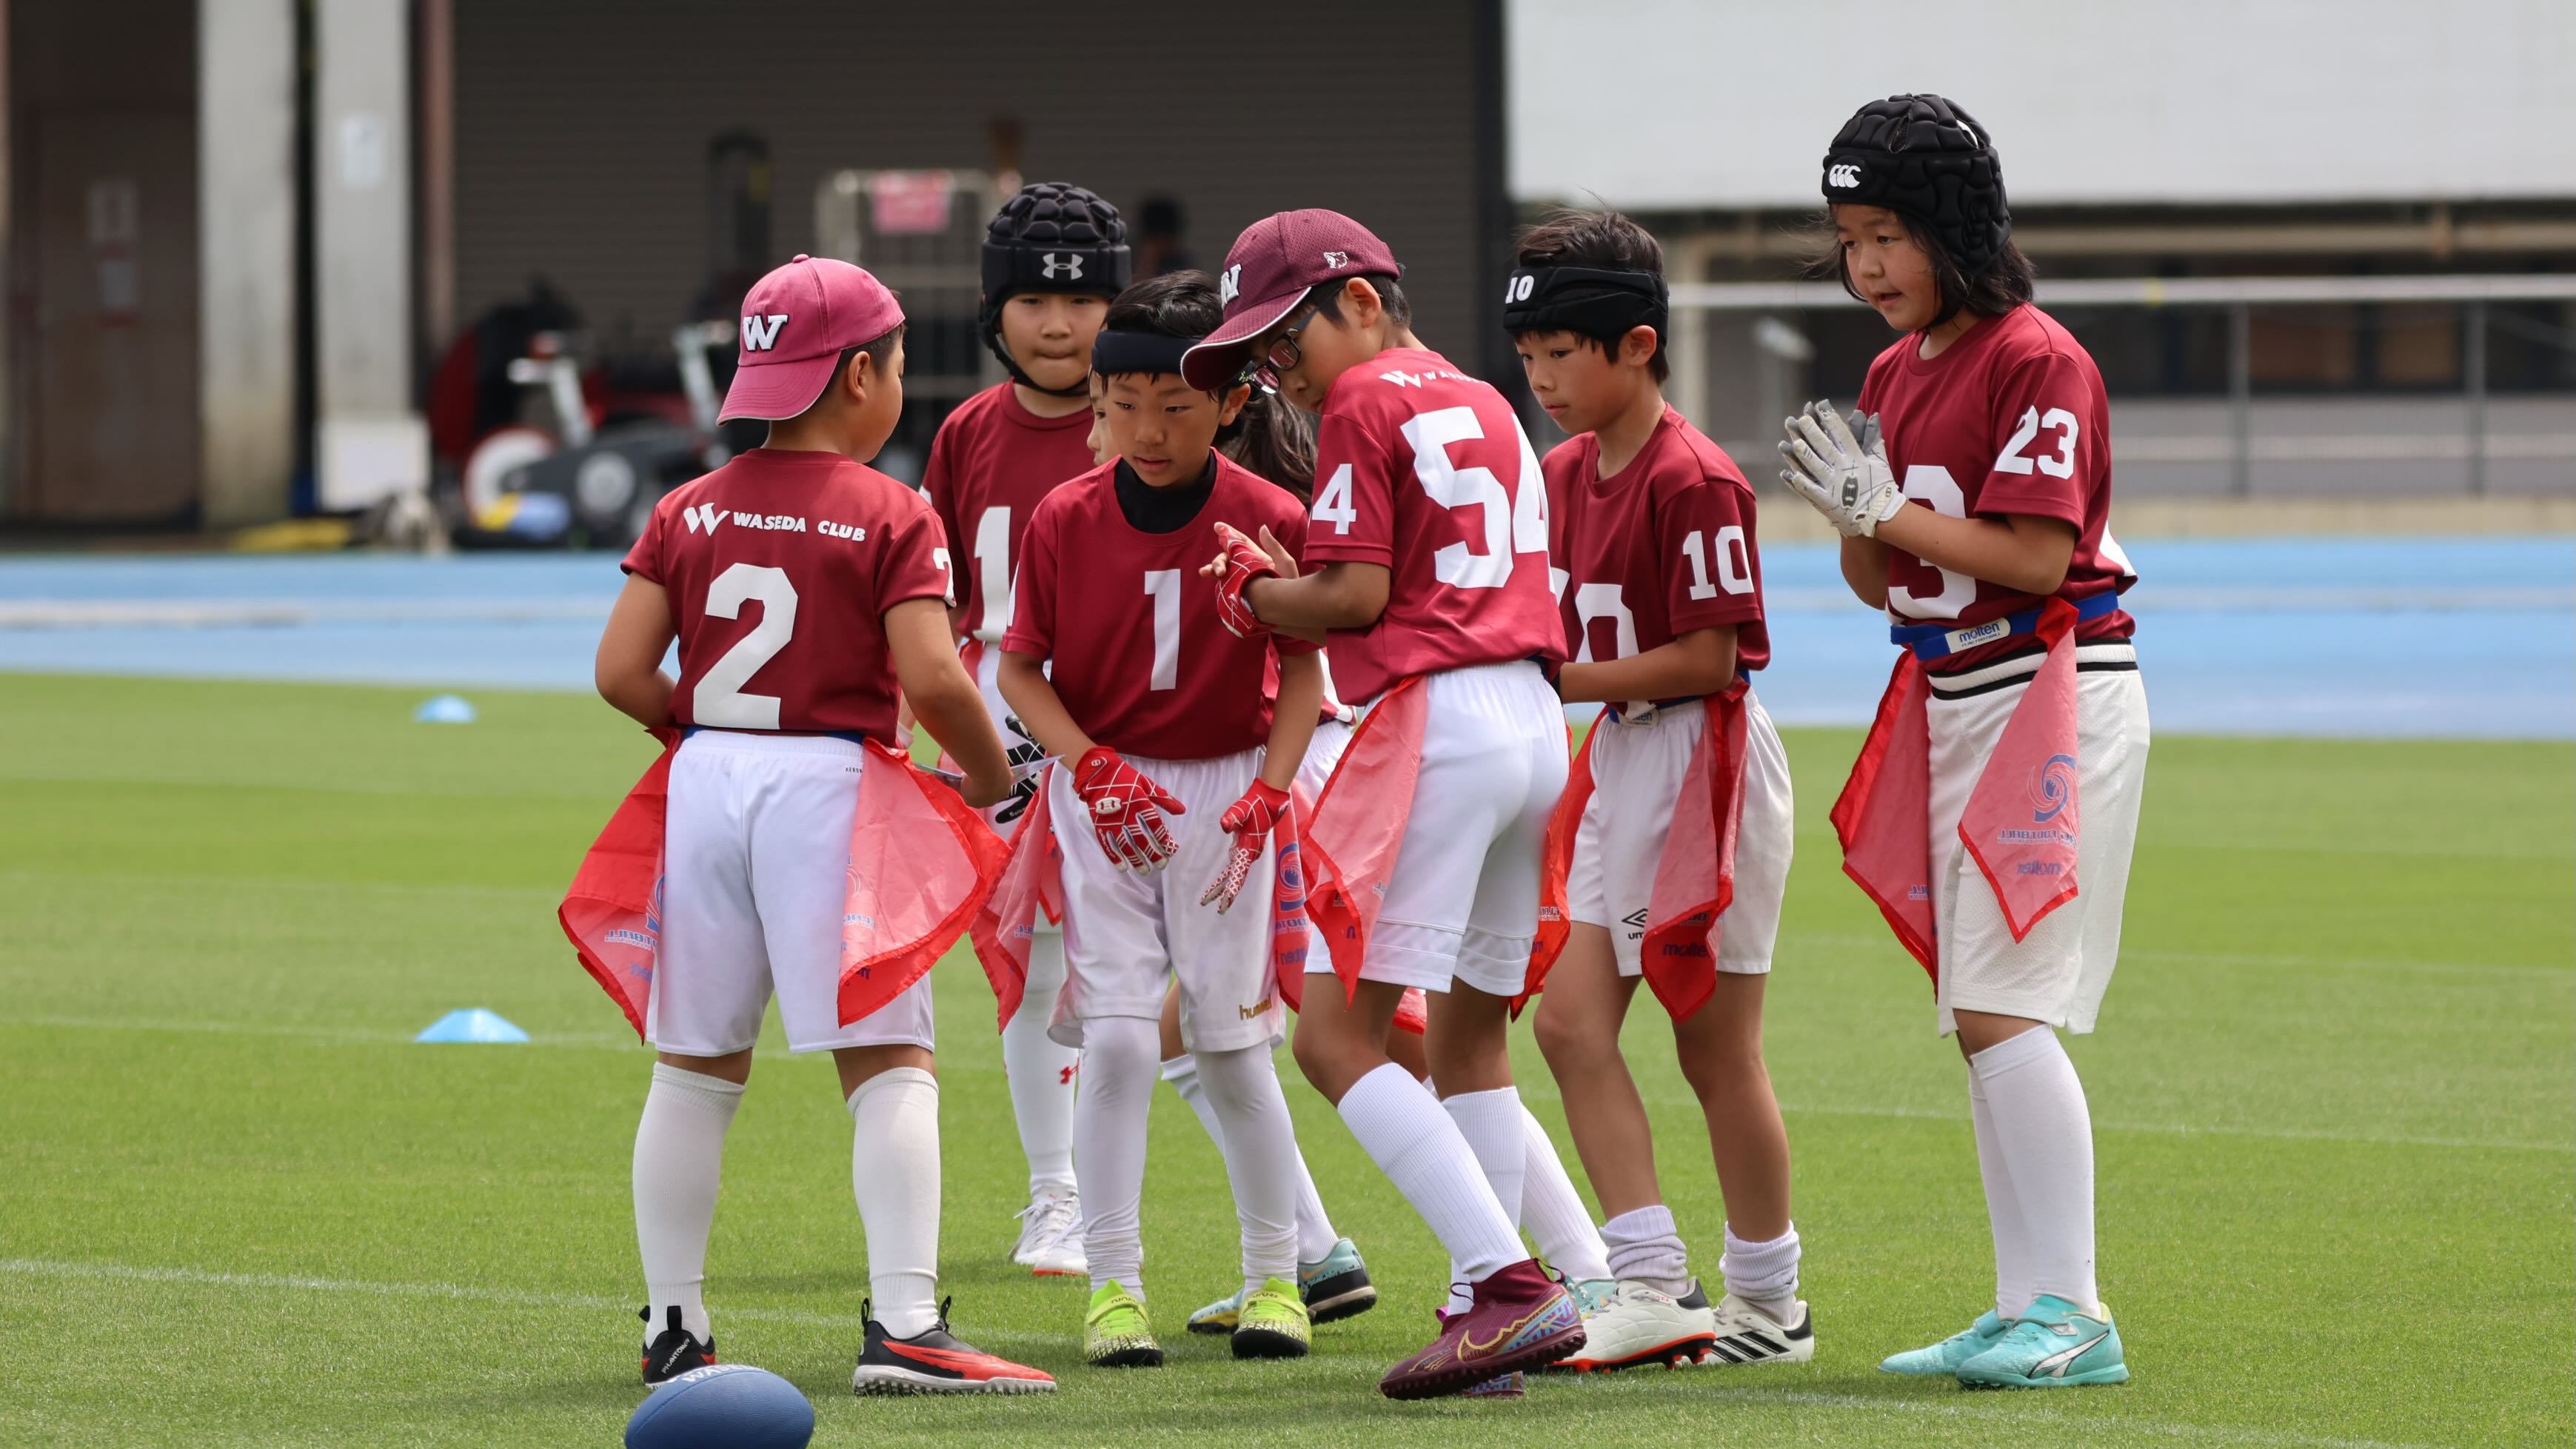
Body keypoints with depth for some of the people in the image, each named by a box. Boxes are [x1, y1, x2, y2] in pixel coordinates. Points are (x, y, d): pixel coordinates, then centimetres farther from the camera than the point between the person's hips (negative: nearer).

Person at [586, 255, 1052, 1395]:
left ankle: (673, 1330, 16)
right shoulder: (893, 516, -4)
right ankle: (902, 1325, -15)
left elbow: (622, 671, 2)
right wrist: (993, 778, 3)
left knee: (696, 1065, 13)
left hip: (707, 780, 5)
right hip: (831, 781, -5)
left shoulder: (690, 511, 8)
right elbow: (931, 678, -14)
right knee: (889, 1060, -4)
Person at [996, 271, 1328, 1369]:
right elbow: (1020, 668, 0)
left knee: (1232, 1045, 3)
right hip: (1101, 798, 0)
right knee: (1117, 1037, -10)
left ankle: (1274, 1278, 19)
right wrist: (1093, 769, -14)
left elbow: (1302, 671, -2)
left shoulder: (1270, 521, -8)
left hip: (1225, 793, 0)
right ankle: (1113, 1287, -2)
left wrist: (1267, 795, -14)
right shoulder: (1063, 522, -6)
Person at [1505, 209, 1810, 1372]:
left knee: (1716, 1047, -1)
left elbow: (1707, 657, -19)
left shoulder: (1694, 481, -17)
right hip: (1618, 756, 9)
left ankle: (1769, 1303, 10)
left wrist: (1565, 683, -19)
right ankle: (1651, 1285, -2)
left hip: (1705, 759, -9)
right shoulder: (1566, 473, 10)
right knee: (1568, 1020, -1)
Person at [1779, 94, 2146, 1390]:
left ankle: (2070, 1316, -15)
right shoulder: (1895, 373, 12)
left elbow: (2035, 556, -19)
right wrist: (1846, 513, -6)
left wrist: (1886, 509, -17)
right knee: (1974, 1017, 8)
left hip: (2054, 689, -9)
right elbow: (1880, 585, 14)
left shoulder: (2035, 361, -13)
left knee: (2000, 1005, -15)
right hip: (1950, 701, 9)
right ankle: (2027, 1312, 13)